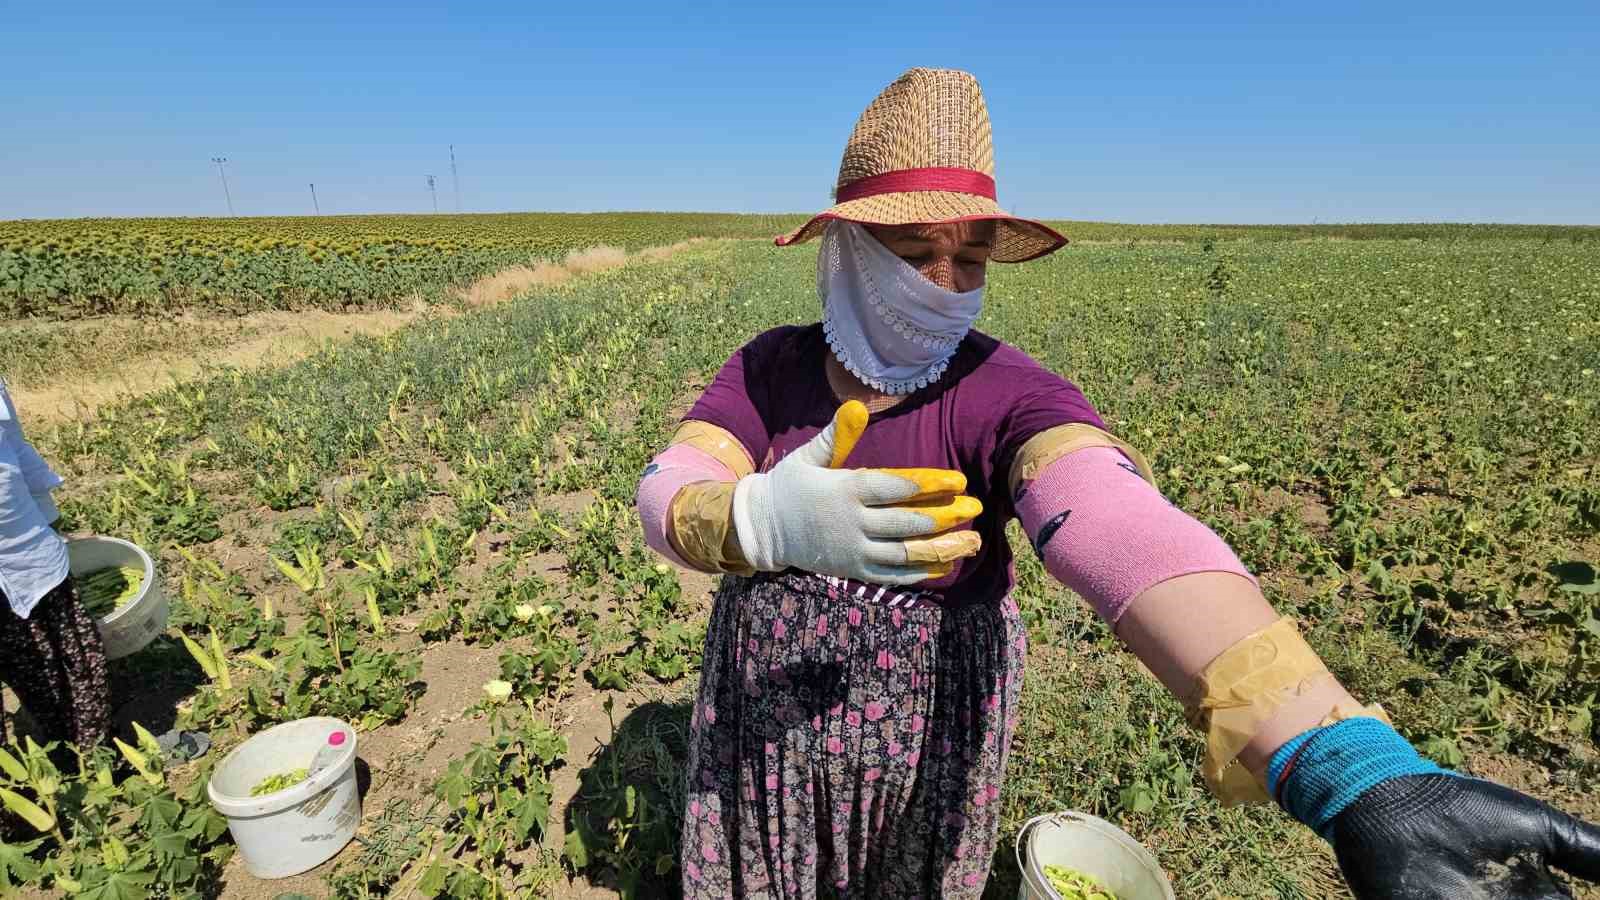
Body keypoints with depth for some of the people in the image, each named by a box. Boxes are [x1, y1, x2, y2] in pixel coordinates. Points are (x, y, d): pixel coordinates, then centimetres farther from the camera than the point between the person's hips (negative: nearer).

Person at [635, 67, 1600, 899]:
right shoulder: (770, 367, -12)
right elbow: (667, 497, -22)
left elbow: (1124, 534, -41)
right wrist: (770, 520, -46)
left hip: (924, 735, -2)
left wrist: (1356, 771, -55)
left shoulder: (1006, 396, -23)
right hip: (763, 715, 3)